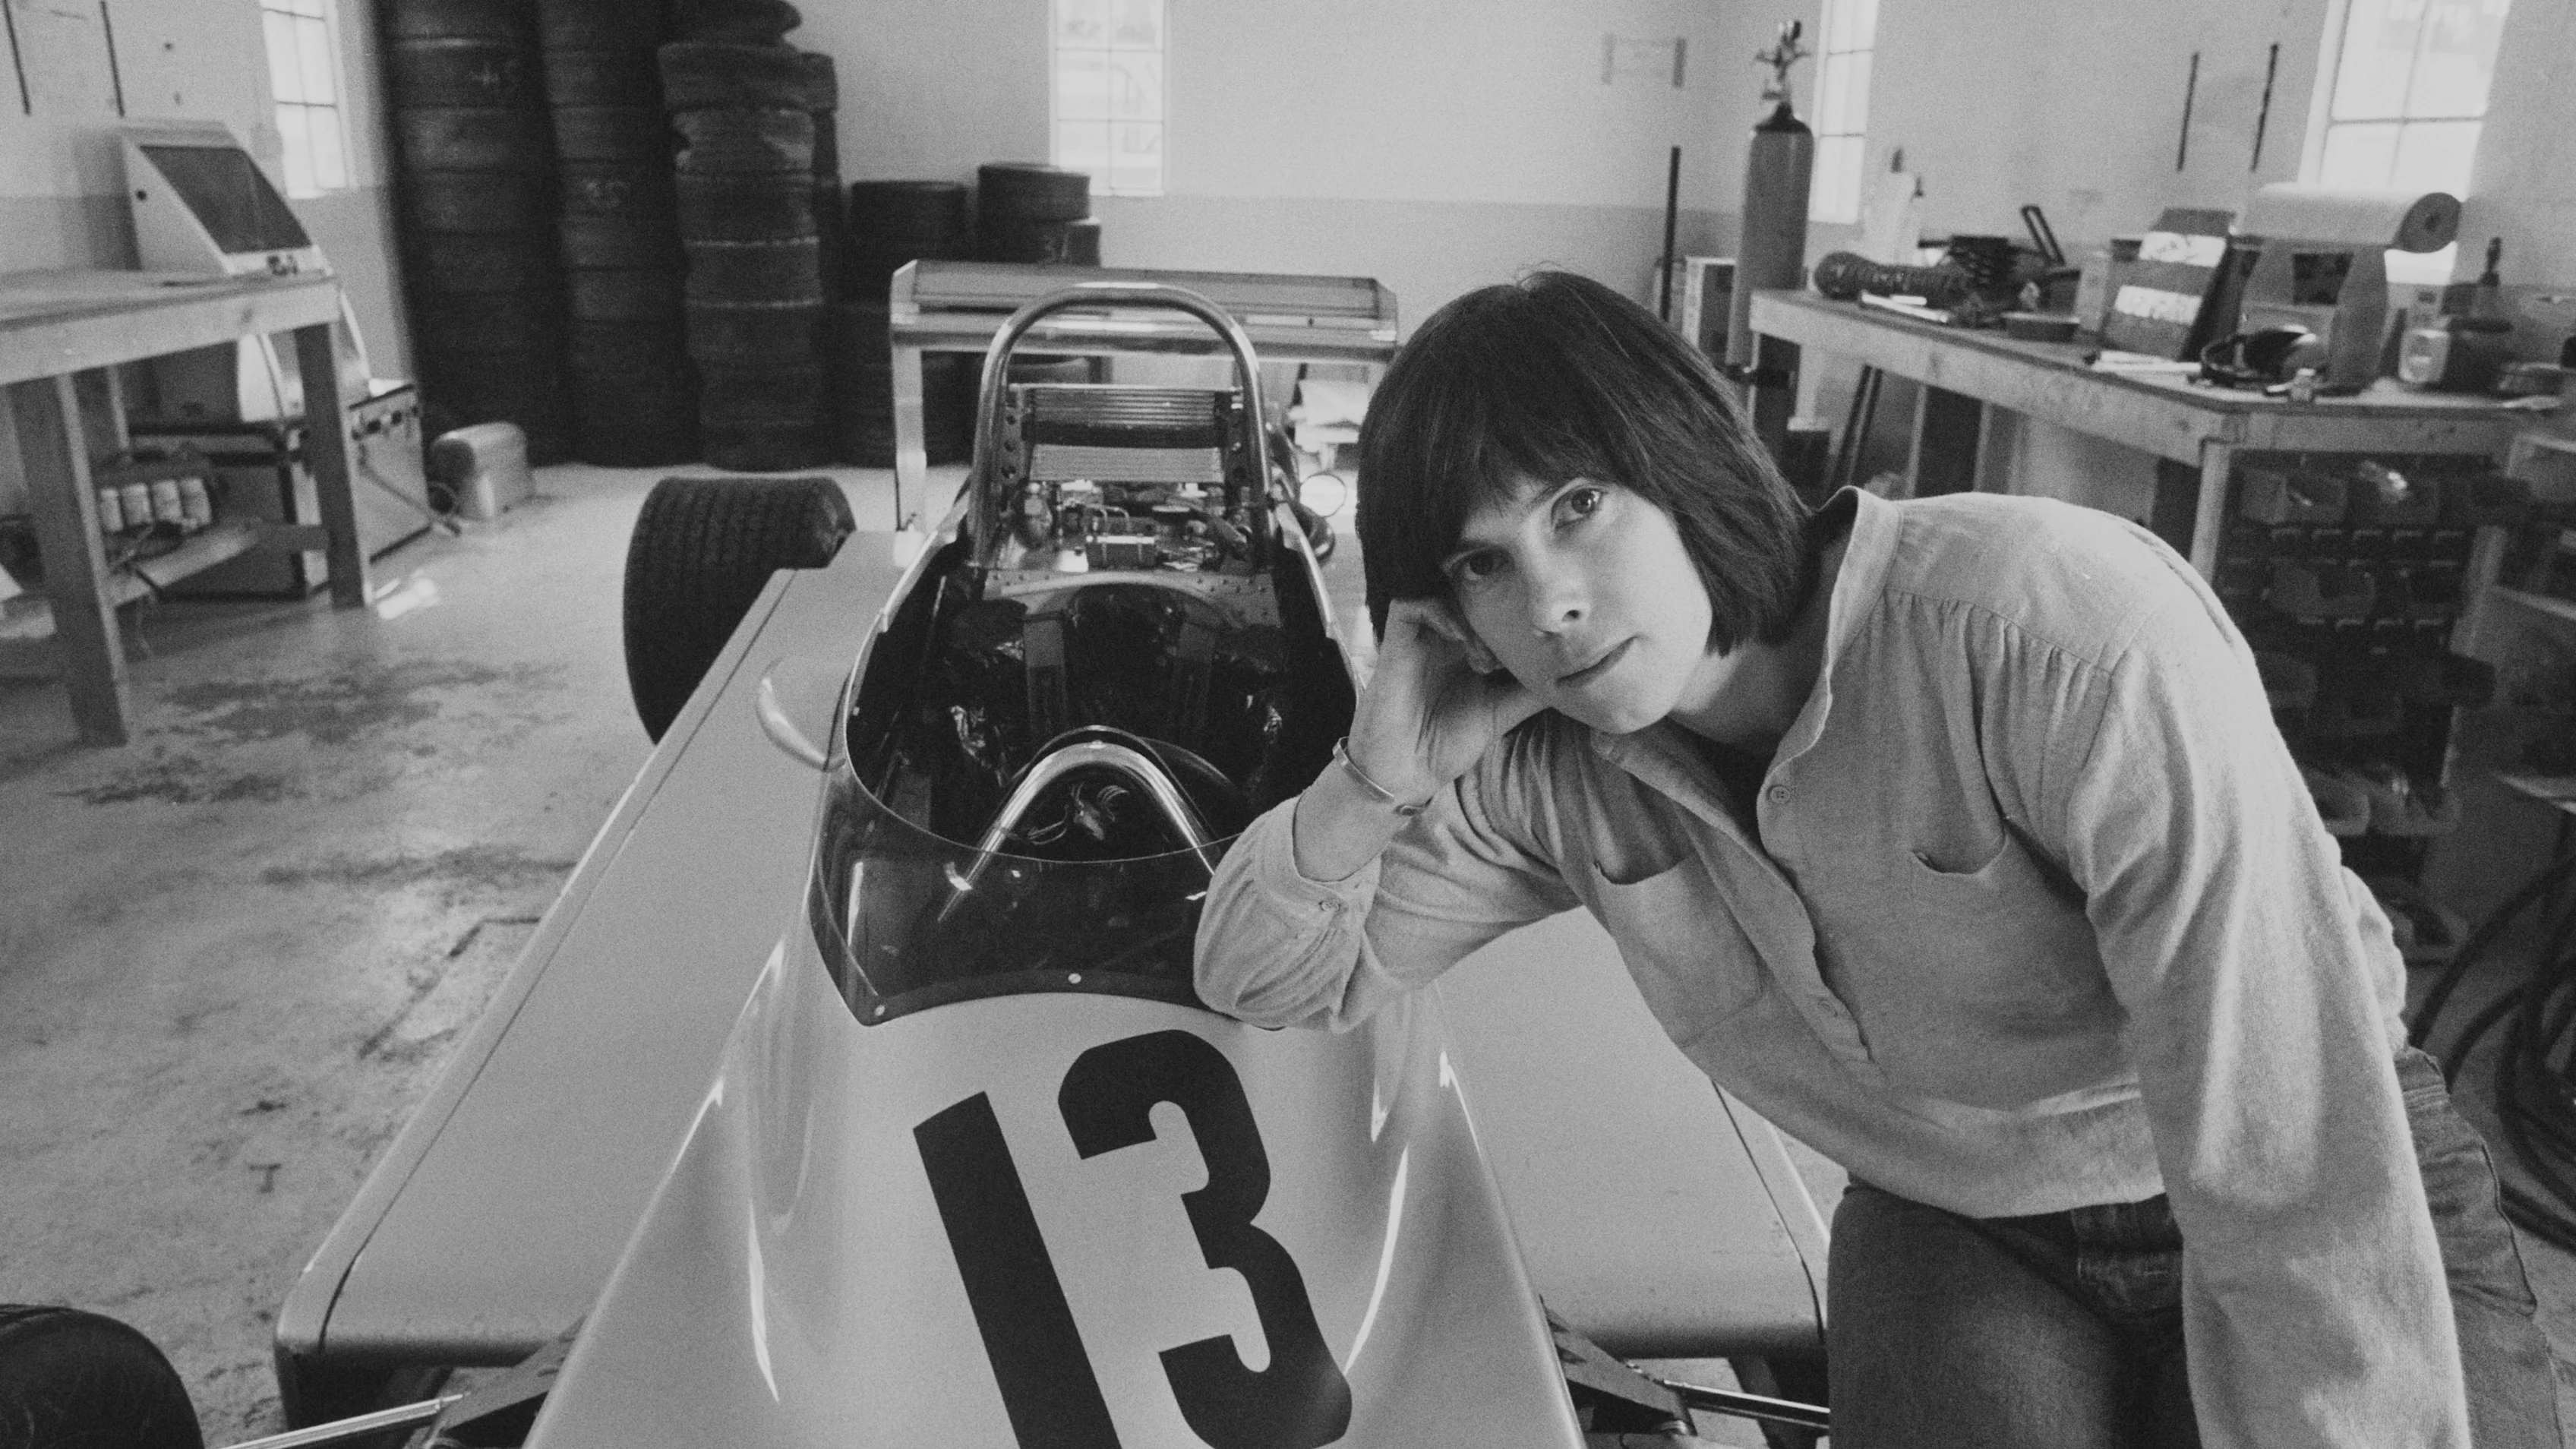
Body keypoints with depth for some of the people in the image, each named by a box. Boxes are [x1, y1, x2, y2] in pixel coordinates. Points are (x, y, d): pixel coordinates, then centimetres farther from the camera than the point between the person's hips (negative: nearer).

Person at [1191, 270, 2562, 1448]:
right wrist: (1376, 783, -22)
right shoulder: (1549, 771, -12)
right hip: (1954, 1234, 3)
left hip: (2341, 1203, -2)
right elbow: (1264, 982, -4)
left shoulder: (2062, 628, -29)